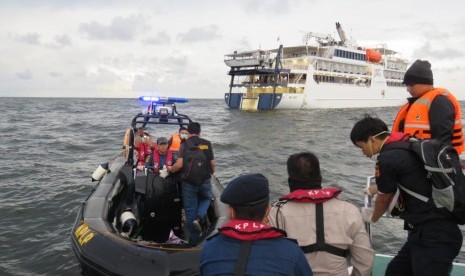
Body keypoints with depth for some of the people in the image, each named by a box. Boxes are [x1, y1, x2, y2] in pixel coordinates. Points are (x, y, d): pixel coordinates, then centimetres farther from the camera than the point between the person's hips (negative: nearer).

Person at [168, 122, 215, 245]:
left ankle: (194, 239, 16)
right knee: (206, 199, 29)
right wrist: (211, 174, 21)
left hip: (189, 182, -1)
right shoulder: (207, 144, 1)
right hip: (205, 181, 1)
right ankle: (200, 217, 0)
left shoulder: (185, 145, -5)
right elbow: (212, 163, 1)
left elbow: (179, 164, -14)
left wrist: (170, 170, 6)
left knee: (190, 211, 11)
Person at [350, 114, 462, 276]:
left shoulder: (387, 158, -16)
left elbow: (384, 199, 1)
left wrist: (372, 217, 21)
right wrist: (376, 188, 44)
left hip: (433, 236, -9)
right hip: (439, 229, 9)